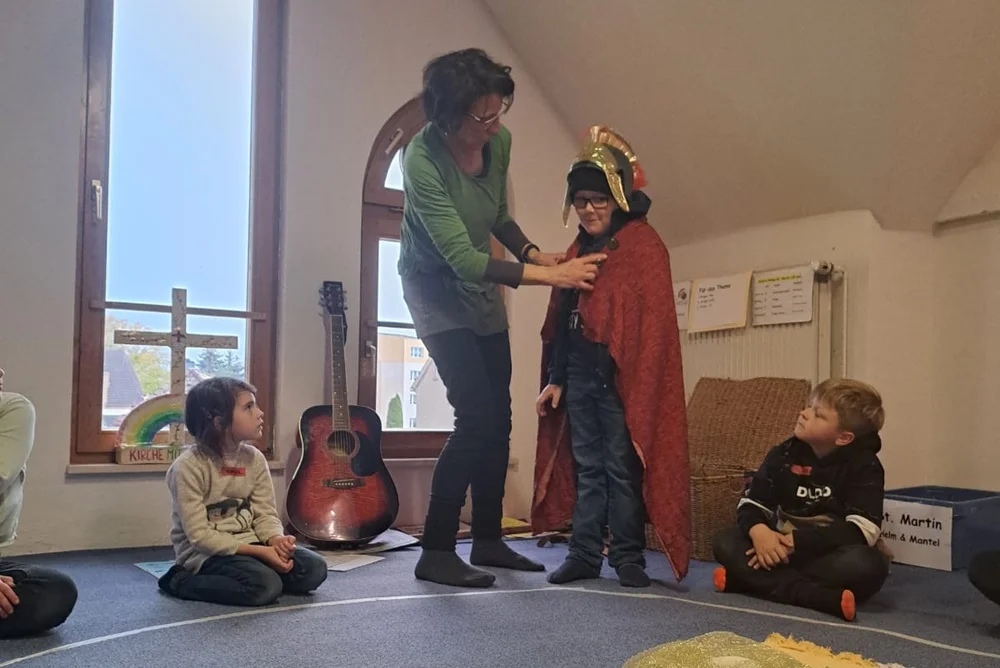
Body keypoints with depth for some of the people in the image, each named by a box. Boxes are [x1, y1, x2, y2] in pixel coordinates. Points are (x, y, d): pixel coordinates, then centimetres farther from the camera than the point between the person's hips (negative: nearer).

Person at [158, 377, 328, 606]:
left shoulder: (254, 458, 2)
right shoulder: (188, 467, -17)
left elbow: (266, 514, 3)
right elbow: (199, 535, -19)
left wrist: (275, 540, -21)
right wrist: (260, 552, -24)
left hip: (248, 542, 6)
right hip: (205, 553, -6)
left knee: (314, 568, -11)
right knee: (266, 585, -30)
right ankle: (182, 581, -7)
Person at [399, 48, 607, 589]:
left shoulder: (499, 141, -9)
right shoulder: (422, 159, -29)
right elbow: (462, 259, -32)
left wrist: (532, 252, -8)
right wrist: (549, 275, -32)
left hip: (481, 286, 7)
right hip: (436, 287, -6)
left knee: (498, 418, 6)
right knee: (476, 417, -15)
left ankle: (488, 540, 19)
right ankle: (435, 552, -3)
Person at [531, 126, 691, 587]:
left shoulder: (644, 244, -4)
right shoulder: (577, 250, 16)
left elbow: (653, 319, -12)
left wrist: (639, 385, -19)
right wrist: (554, 377, 12)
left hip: (620, 375, -6)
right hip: (578, 373, 6)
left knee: (623, 467, 0)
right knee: (586, 467, 10)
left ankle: (628, 557, 11)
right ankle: (584, 555, 16)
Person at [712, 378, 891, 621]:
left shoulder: (864, 466, -10)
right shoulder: (785, 454, 1)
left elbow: (862, 530, -21)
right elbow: (751, 503, 0)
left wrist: (798, 541, -29)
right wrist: (759, 531, -26)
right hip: (787, 551, 4)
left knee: (866, 564, -36)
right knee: (724, 541, -19)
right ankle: (824, 597, -33)